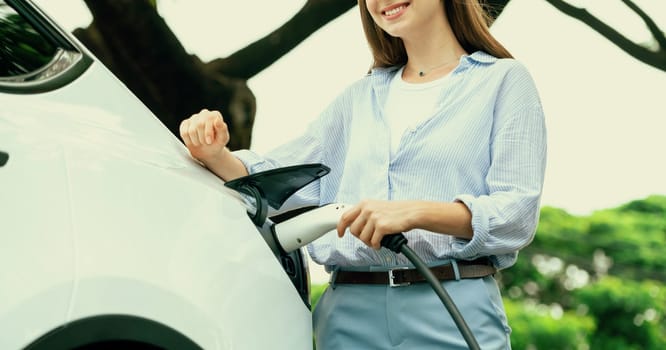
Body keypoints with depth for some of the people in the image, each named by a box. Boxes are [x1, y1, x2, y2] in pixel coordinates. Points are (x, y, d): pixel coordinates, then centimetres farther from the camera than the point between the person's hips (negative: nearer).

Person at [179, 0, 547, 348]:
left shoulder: (503, 79, 4)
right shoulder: (359, 96, 20)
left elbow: (518, 212, -8)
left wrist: (416, 213, -23)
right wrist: (216, 157, -8)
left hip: (454, 314, -3)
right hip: (349, 315, 4)